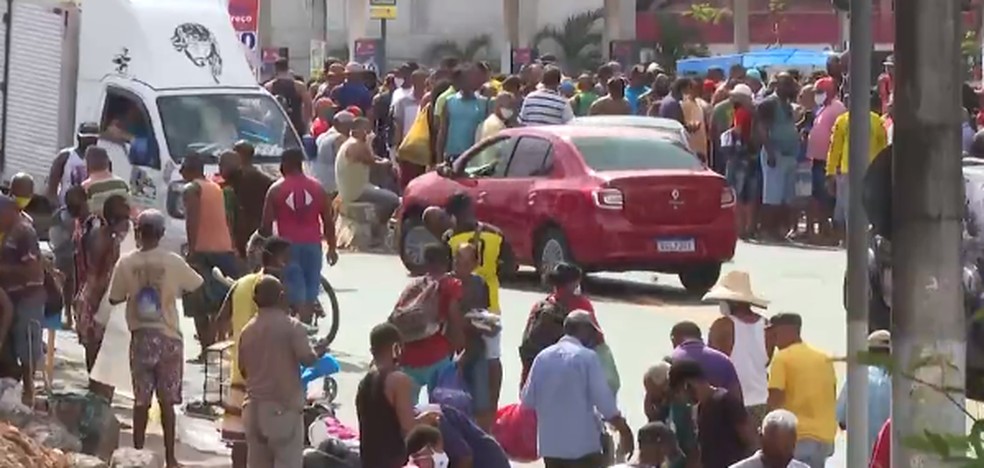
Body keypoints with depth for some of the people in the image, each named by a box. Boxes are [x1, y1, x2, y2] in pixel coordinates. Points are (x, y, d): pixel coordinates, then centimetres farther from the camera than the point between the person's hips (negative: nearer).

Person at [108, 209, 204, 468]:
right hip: (168, 337, -1)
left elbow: (114, 298, 0)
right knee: (167, 400, 4)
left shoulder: (126, 262, -7)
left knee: (141, 400, 11)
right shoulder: (173, 262, -10)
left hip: (140, 336, 1)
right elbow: (196, 285, 5)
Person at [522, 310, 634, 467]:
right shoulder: (587, 357, -9)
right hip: (583, 444, -5)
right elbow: (604, 400, -11)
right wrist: (624, 430, -1)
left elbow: (527, 400, 8)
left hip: (550, 443, 5)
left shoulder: (542, 357, 6)